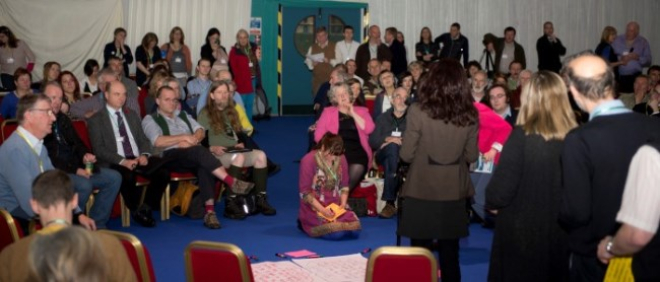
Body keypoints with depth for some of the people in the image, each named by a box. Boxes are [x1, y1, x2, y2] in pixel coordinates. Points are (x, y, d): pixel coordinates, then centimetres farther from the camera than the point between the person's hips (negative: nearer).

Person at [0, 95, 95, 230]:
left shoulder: (39, 147, 6)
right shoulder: (15, 150, -22)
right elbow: (31, 205, -25)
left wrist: (79, 214, -1)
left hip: (38, 212, 8)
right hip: (21, 220, -8)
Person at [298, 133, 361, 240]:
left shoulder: (341, 159, 2)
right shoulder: (308, 160, -14)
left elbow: (344, 185, 12)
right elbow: (304, 192, -13)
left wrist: (343, 203, -7)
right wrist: (322, 209, -21)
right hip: (314, 208, -5)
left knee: (355, 229, -16)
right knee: (336, 231, -25)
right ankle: (305, 223, 4)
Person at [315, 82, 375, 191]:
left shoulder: (361, 111, 20)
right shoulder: (328, 112, 19)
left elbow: (369, 129, 1)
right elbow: (318, 135, 8)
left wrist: (353, 114, 3)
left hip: (357, 152, 1)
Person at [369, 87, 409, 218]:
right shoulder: (382, 118, 19)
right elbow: (372, 141, 6)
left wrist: (401, 142, -14)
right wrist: (386, 139, -12)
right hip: (384, 155, 1)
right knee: (393, 146, -34)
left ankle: (390, 202, -38)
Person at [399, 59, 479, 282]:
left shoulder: (418, 111, -15)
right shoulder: (470, 115, -6)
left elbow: (406, 155, -9)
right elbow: (472, 156, 3)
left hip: (422, 191, -3)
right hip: (454, 192, 3)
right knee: (450, 253, 14)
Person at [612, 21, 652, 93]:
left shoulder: (643, 42, 8)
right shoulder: (617, 40, 9)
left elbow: (648, 61, 4)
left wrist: (638, 58, -14)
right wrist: (620, 59, -15)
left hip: (634, 77, 0)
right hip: (618, 76, 0)